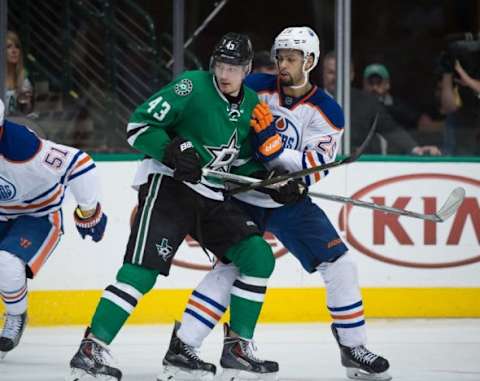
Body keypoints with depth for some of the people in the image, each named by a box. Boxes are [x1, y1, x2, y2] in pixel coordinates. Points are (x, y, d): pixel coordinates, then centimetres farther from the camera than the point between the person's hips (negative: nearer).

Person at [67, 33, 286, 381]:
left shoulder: (251, 104, 11)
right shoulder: (192, 86, -10)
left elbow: (242, 161, 20)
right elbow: (139, 125, -13)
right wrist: (173, 151, -26)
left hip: (211, 196, 7)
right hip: (168, 185, -7)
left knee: (258, 257, -2)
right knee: (143, 269, -20)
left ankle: (238, 346, 7)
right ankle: (91, 349, -21)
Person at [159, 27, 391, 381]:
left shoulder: (327, 111, -7)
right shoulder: (255, 87, -7)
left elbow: (313, 168, -18)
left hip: (290, 202, 2)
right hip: (243, 197, -2)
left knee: (340, 264, -4)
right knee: (230, 267, -20)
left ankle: (353, 348, 10)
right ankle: (182, 345, -18)